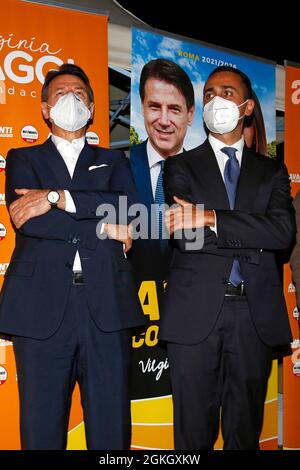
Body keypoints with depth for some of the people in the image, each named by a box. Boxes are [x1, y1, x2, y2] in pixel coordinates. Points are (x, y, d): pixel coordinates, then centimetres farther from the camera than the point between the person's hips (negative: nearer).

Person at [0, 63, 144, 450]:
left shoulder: (113, 161, 19)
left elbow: (129, 209, -3)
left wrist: (57, 197, -11)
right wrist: (103, 227, -6)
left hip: (106, 305, 1)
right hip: (42, 305, -1)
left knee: (112, 429, 6)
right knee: (42, 428, 7)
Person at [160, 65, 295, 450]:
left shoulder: (272, 171, 13)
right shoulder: (181, 166, 8)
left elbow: (284, 231, -7)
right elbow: (185, 236, -7)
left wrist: (210, 218, -16)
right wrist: (253, 238, -10)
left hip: (255, 315, 2)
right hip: (196, 313, -1)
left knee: (245, 429, 14)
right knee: (194, 429, 8)